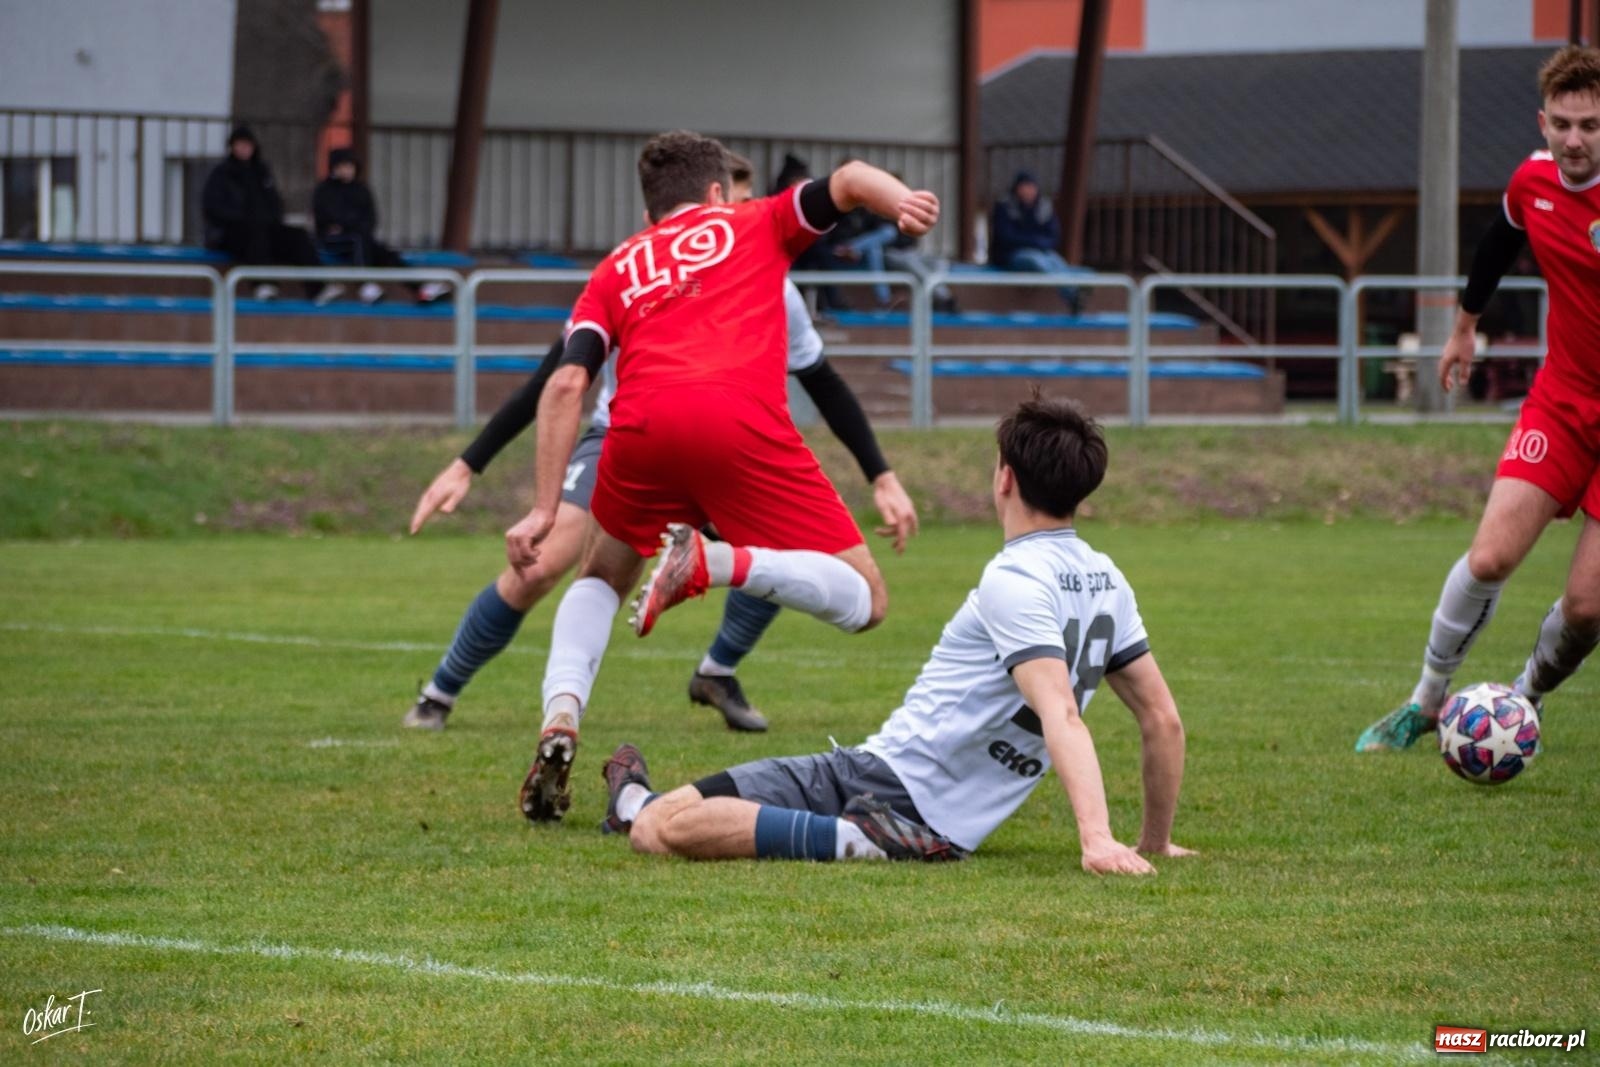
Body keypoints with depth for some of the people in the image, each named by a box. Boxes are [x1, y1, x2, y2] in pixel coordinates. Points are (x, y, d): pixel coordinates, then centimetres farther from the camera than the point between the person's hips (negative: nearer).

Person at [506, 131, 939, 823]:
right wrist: (904, 203, -9)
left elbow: (567, 383, 16)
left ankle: (560, 723, 5)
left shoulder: (616, 270, 31)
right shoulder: (753, 224, 29)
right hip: (743, 422, -3)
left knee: (601, 579, 31)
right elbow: (847, 181, 12)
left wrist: (544, 509, 12)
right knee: (862, 602, 3)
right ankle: (714, 563, -23)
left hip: (642, 425, 3)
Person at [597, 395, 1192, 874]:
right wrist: (1155, 841, 24)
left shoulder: (1013, 581, -18)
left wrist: (1096, 837, -41)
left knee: (656, 830, -12)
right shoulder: (1105, 580, 7)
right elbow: (1163, 719, 13)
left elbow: (1061, 714, -31)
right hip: (947, 831, 8)